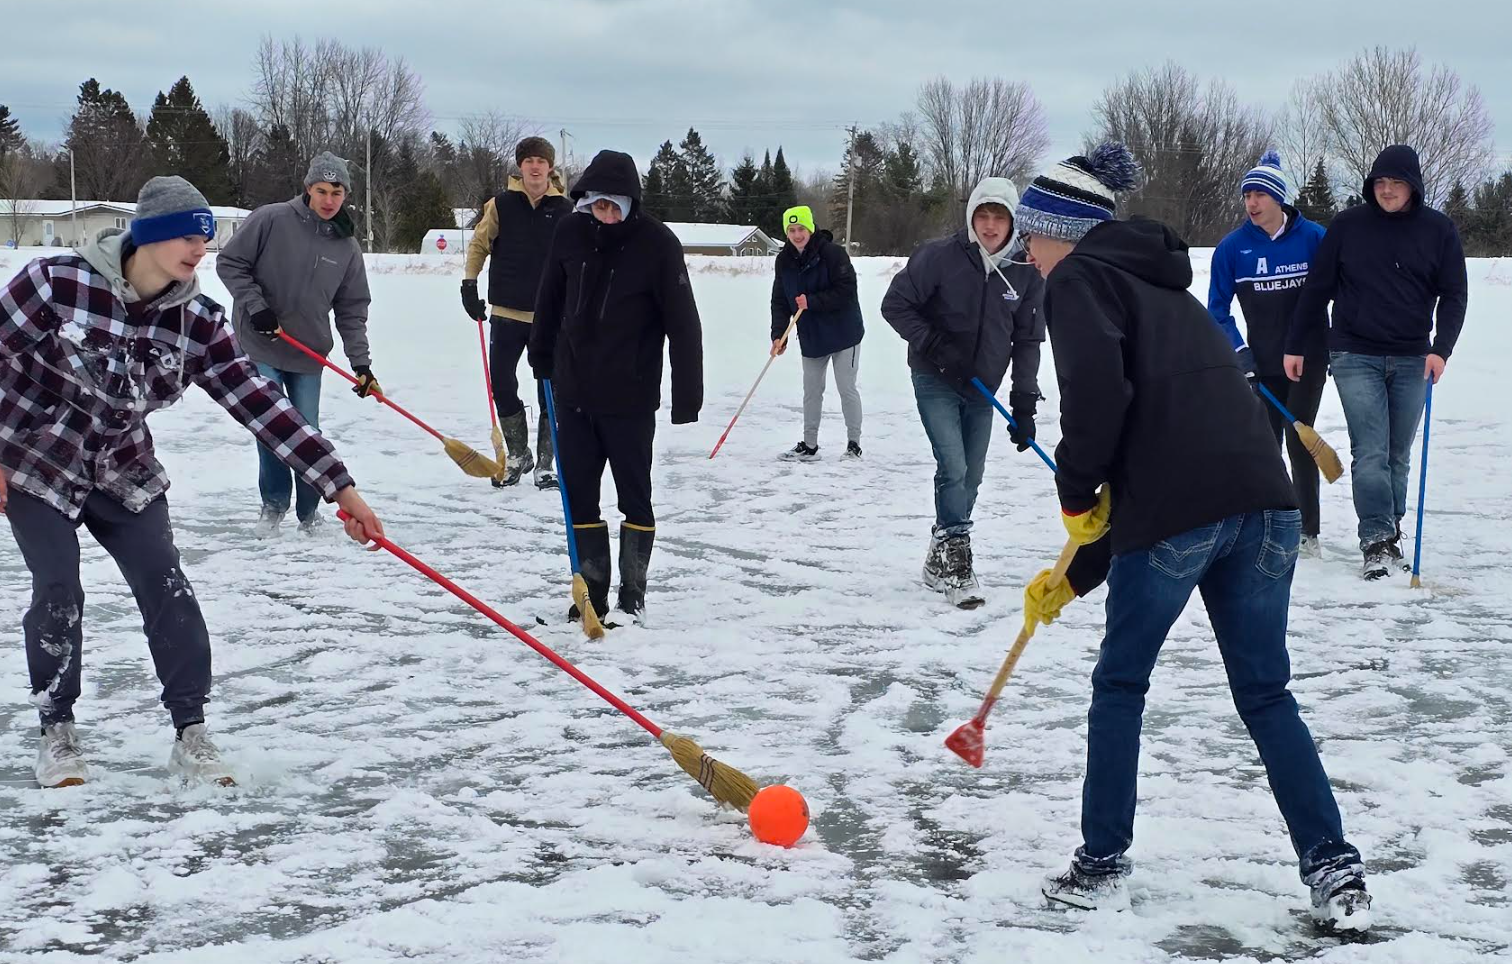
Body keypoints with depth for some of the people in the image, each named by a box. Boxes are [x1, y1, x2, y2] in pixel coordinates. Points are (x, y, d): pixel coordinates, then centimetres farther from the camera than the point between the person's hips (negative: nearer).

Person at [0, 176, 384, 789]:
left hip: (125, 475, 3)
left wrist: (338, 485, -19)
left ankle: (190, 734, 6)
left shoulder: (197, 323, -13)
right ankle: (57, 732, 12)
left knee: (168, 590, -6)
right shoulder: (57, 283, -23)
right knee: (58, 594, -10)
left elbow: (260, 403, -14)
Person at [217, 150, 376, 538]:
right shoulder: (272, 220, -11)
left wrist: (360, 363, -4)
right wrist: (256, 306, -15)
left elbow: (352, 309, 4)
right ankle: (274, 503, 12)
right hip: (259, 345, -3)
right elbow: (230, 262, -6)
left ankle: (309, 510, 22)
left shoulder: (346, 246, 0)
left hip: (309, 351, 3)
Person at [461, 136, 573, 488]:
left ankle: (545, 462, 13)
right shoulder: (502, 204, 0)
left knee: (551, 392, 3)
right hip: (507, 313, 1)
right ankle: (517, 453, 20)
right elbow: (478, 245, 8)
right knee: (502, 384, 2)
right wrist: (469, 286, -1)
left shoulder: (564, 210, 0)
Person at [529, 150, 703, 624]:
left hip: (630, 398, -4)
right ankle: (592, 590, 19)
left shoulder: (657, 244, -14)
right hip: (574, 392, 4)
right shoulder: (572, 232, -2)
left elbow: (682, 323, -13)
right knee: (578, 495, 8)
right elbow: (550, 299, 13)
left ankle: (633, 593, 16)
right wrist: (542, 355, 19)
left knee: (635, 496, 5)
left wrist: (687, 395, -15)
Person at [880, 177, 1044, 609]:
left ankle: (941, 559, 26)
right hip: (936, 380, -4)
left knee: (971, 477, 9)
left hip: (983, 388, 4)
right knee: (953, 468, -14)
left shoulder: (1026, 273, -7)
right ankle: (955, 563, -3)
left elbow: (1027, 341, 1)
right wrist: (934, 344, -21)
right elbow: (895, 304, -10)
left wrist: (1024, 403, -2)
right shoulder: (940, 257, -17)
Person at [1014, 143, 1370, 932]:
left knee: (1120, 684, 13)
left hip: (1176, 512, -7)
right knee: (1267, 695, 15)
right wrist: (1077, 570, 34)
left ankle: (1102, 866, 20)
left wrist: (1075, 490, 0)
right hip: (1264, 499, 7)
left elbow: (1097, 388, -16)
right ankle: (1334, 869, 10)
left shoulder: (1078, 278, 4)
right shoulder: (1159, 286, 29)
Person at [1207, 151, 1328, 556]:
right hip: (1261, 363, 2)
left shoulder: (1312, 238, -8)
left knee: (1299, 440, -7)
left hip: (1308, 358, -2)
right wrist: (1239, 351, -7)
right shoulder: (1233, 247, -4)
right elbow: (1217, 309, 3)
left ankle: (1308, 531, 2)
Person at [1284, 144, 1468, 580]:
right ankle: (1377, 541, -10)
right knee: (1370, 453, -10)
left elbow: (1454, 294, 3)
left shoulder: (1438, 230, 1)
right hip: (1355, 357, -2)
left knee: (1398, 454, 9)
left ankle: (1390, 532, 21)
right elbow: (1317, 289, 4)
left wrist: (1441, 348, -10)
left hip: (1411, 361, 2)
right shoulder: (1347, 226, -2)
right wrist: (1296, 346, 5)